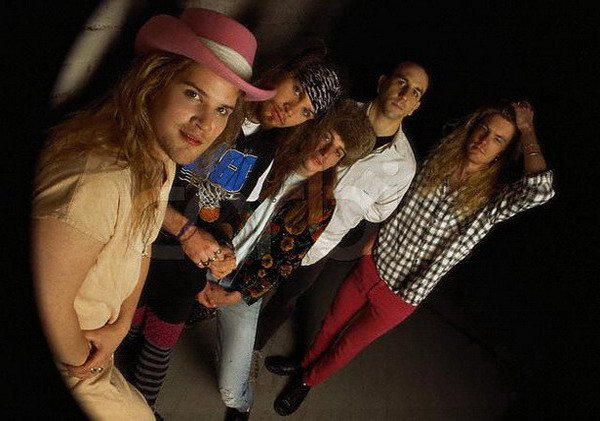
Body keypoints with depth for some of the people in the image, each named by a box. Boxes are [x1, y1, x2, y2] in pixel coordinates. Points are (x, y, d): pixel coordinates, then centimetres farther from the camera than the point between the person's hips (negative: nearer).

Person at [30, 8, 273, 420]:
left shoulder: (160, 152, -8)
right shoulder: (96, 178, -39)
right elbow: (46, 303, -31)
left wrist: (121, 324, -2)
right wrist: (80, 362, -11)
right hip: (52, 355, -7)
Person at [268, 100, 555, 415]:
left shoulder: (493, 200, -19)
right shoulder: (437, 160, -6)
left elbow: (541, 190, -40)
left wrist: (526, 130, -28)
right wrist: (374, 240, 3)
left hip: (401, 295, -3)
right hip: (372, 265, 3)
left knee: (346, 346, 18)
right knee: (332, 323, 25)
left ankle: (308, 380, 48)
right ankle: (306, 362, 56)